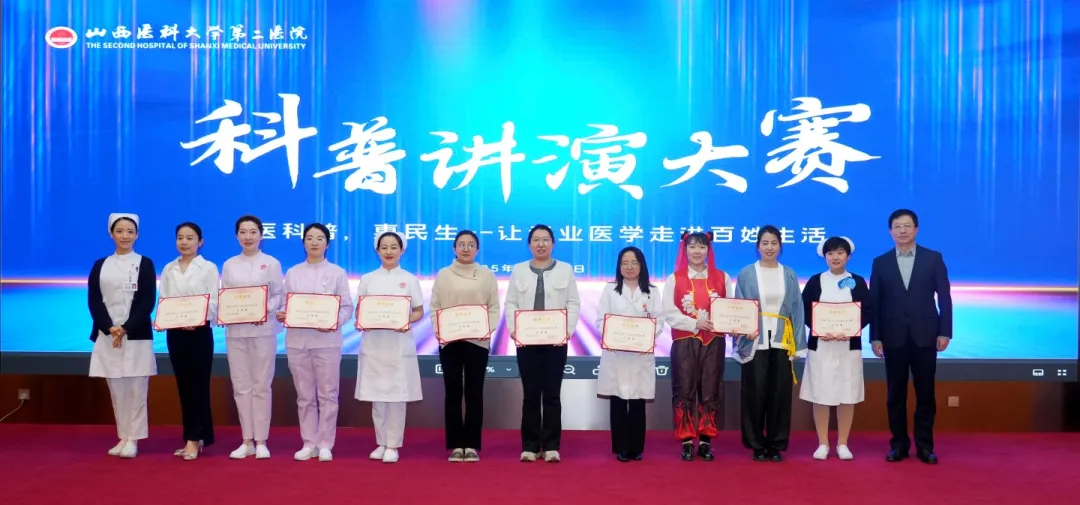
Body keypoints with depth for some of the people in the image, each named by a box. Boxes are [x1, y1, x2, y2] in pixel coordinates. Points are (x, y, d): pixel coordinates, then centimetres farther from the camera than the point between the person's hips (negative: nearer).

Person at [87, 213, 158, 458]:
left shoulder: (145, 264, 4)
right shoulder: (100, 265, 11)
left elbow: (148, 301, -5)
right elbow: (93, 300, 2)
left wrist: (126, 328, -16)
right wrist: (110, 328, -13)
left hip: (137, 335, -3)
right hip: (107, 335, 3)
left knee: (135, 389, -2)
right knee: (116, 389, 7)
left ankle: (133, 439, 5)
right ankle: (123, 437, 16)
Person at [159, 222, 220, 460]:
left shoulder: (209, 268, 1)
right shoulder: (169, 269, 12)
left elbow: (214, 302, -6)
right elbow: (163, 300, 7)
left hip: (200, 332, -4)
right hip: (175, 333, 4)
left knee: (198, 385, -4)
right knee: (183, 386, 7)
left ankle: (194, 439, -1)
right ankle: (197, 437, 15)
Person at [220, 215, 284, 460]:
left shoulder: (271, 263, 3)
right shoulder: (229, 265, 11)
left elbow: (279, 295, -1)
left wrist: (265, 311, -19)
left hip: (263, 330, -3)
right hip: (235, 331, 3)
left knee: (261, 386, 1)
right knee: (241, 386, 5)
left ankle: (261, 441, 8)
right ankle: (247, 441, 13)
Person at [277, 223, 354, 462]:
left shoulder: (337, 273, 5)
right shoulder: (292, 273, 11)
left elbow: (347, 306, 0)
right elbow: (286, 304, 9)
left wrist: (334, 322, -18)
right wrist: (281, 315, -13)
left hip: (327, 341, -2)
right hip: (297, 340, 2)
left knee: (327, 394, 0)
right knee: (304, 395, 7)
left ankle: (325, 444, 8)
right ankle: (309, 443, 15)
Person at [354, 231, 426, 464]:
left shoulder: (409, 279, 4)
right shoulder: (367, 279, 8)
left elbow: (419, 311, 4)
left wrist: (408, 321, -16)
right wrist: (360, 322, -13)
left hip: (399, 344, -2)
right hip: (373, 343, 2)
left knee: (397, 395, -1)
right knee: (376, 395, 5)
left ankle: (393, 445, 8)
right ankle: (381, 442, 18)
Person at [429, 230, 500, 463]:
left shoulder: (486, 275, 7)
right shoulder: (443, 275, 8)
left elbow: (494, 307, 3)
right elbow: (435, 307, 4)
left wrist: (488, 329, -13)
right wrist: (438, 330, -11)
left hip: (477, 341, 0)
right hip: (449, 341, 1)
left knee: (474, 393, 2)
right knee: (453, 393, 3)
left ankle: (471, 445, 9)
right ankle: (455, 445, 10)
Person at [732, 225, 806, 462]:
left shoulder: (789, 275, 8)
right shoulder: (747, 273, 2)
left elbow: (797, 309, 7)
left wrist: (796, 344, 1)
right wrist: (745, 329, -15)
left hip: (781, 342, 2)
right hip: (755, 342, -2)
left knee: (780, 394, 2)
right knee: (755, 394, -1)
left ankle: (776, 445, 13)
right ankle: (757, 445, 10)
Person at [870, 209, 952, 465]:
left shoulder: (933, 258, 4)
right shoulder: (880, 262, 6)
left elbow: (944, 297, 2)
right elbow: (874, 303, 3)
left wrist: (945, 332, -5)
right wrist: (875, 337, -3)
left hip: (925, 335, -1)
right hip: (893, 337, 1)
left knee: (925, 393, 4)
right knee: (896, 394, 5)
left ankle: (924, 445, 13)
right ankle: (898, 444, 14)